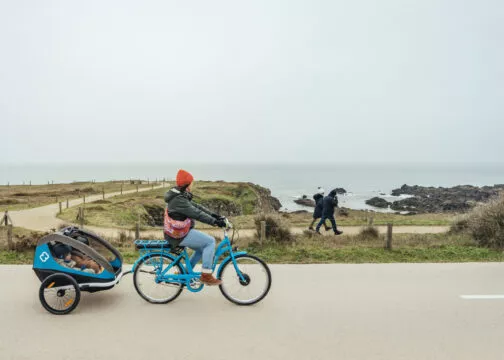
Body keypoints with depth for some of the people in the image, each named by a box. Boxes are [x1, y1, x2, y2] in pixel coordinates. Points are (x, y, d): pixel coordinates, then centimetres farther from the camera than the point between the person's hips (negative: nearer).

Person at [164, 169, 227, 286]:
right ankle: (206, 275, -7)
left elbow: (196, 206, 9)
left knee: (202, 249, 19)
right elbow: (197, 214, -27)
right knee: (210, 241, -12)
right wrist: (215, 222, -27)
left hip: (179, 232, 10)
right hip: (180, 235, -10)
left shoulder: (180, 196, 10)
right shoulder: (178, 200, -22)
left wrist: (214, 215, 2)